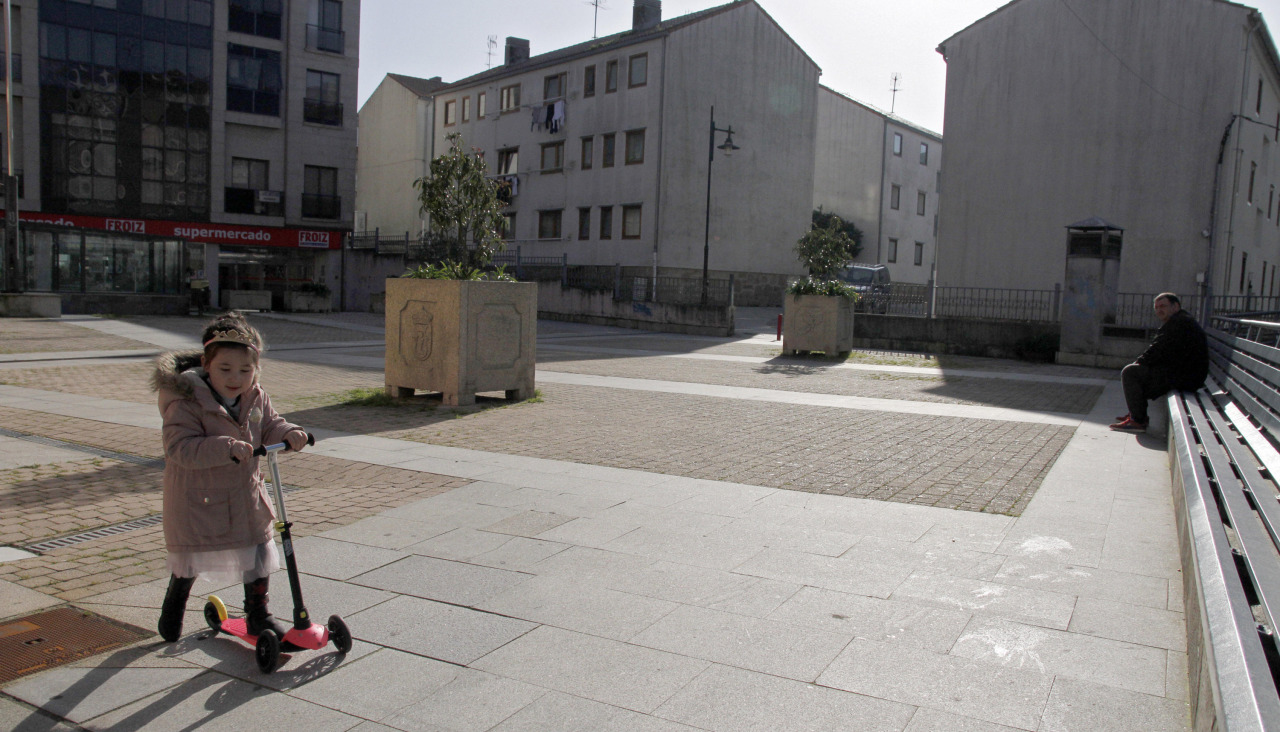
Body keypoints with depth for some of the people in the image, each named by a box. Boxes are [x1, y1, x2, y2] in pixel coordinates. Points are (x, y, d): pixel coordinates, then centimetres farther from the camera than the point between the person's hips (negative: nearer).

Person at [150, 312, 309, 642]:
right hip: (198, 500, -5)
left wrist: (288, 433, -15)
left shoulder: (256, 398, -3)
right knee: (190, 558, 13)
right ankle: (174, 604, 45)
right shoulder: (186, 402, -22)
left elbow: (268, 426, 8)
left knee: (258, 554, 11)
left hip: (246, 498, 5)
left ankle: (258, 614, 30)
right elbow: (180, 447, -30)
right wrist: (226, 448, -42)